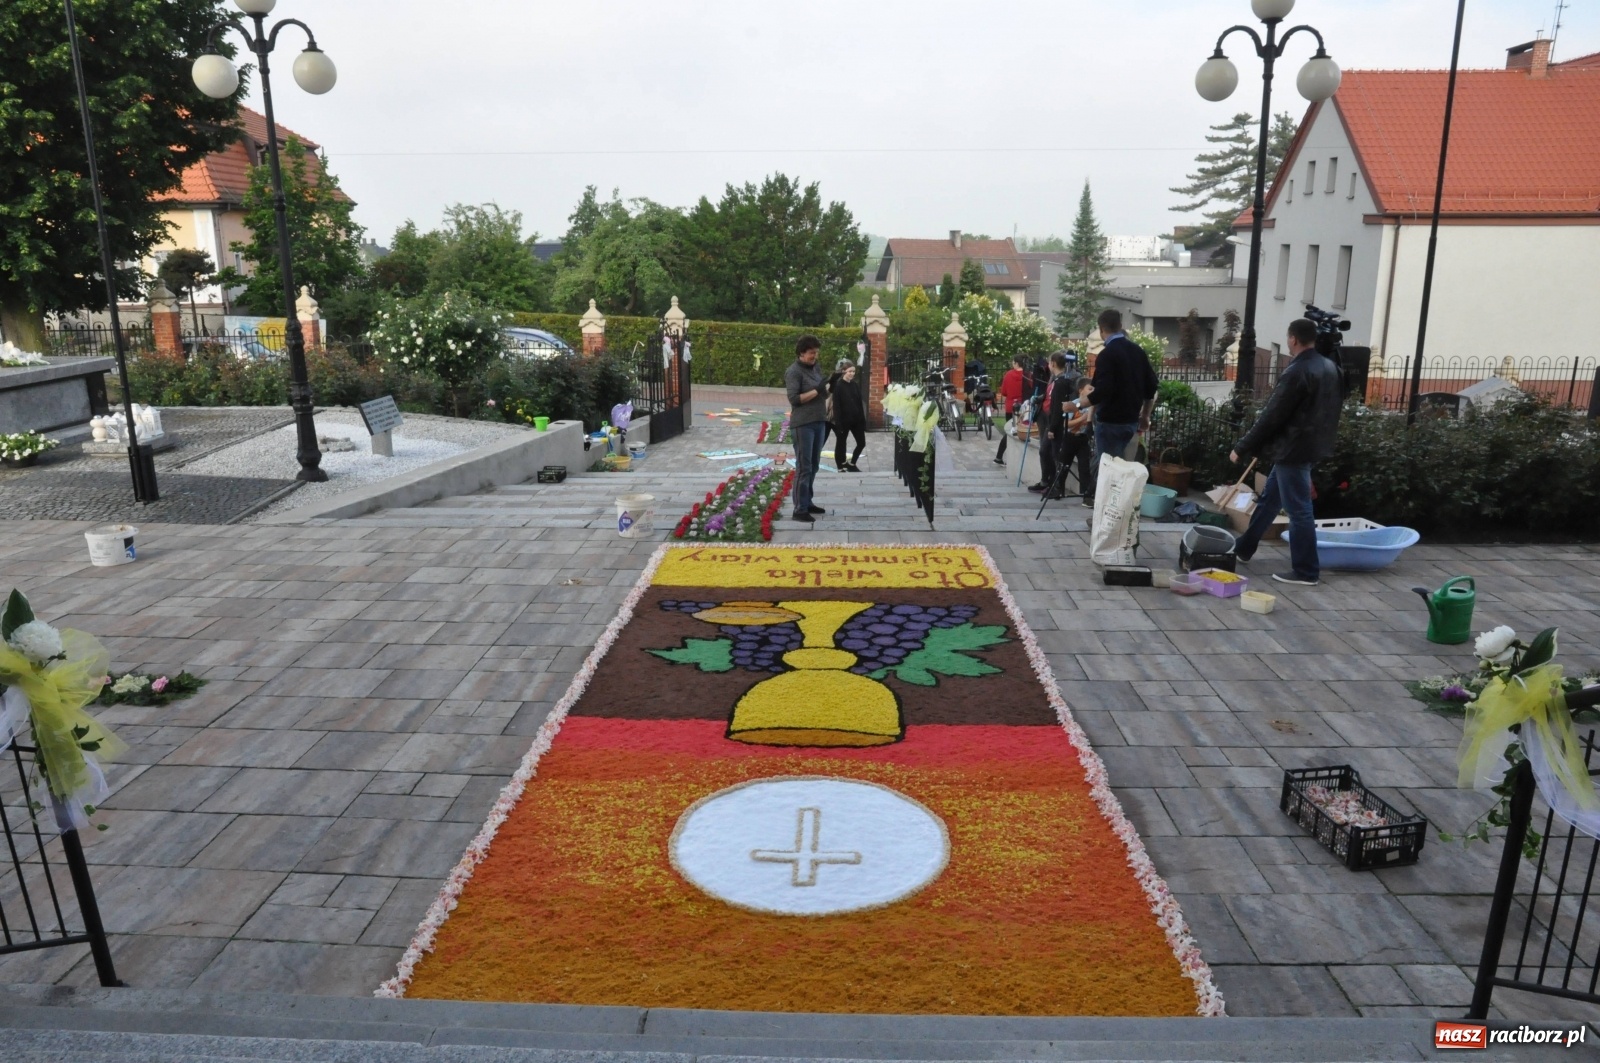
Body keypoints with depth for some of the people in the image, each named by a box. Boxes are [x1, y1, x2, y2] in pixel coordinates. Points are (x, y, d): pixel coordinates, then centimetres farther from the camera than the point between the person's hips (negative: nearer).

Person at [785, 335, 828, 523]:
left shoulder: (816, 369, 14)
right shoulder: (793, 372, -8)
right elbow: (794, 399, -15)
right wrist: (817, 390, -19)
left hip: (819, 423, 8)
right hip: (803, 425, -8)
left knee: (813, 466, 12)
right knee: (803, 467, -6)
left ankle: (807, 502, 22)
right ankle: (800, 510, -3)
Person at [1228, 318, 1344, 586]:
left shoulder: (1296, 372, -20)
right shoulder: (1330, 368, 8)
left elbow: (1271, 416, -19)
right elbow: (1330, 408, 17)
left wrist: (1242, 448, -12)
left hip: (1293, 448, -10)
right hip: (1312, 444, 10)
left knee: (1298, 510, -3)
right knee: (1269, 499, 20)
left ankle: (1306, 572, 4)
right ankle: (1244, 548, 31)